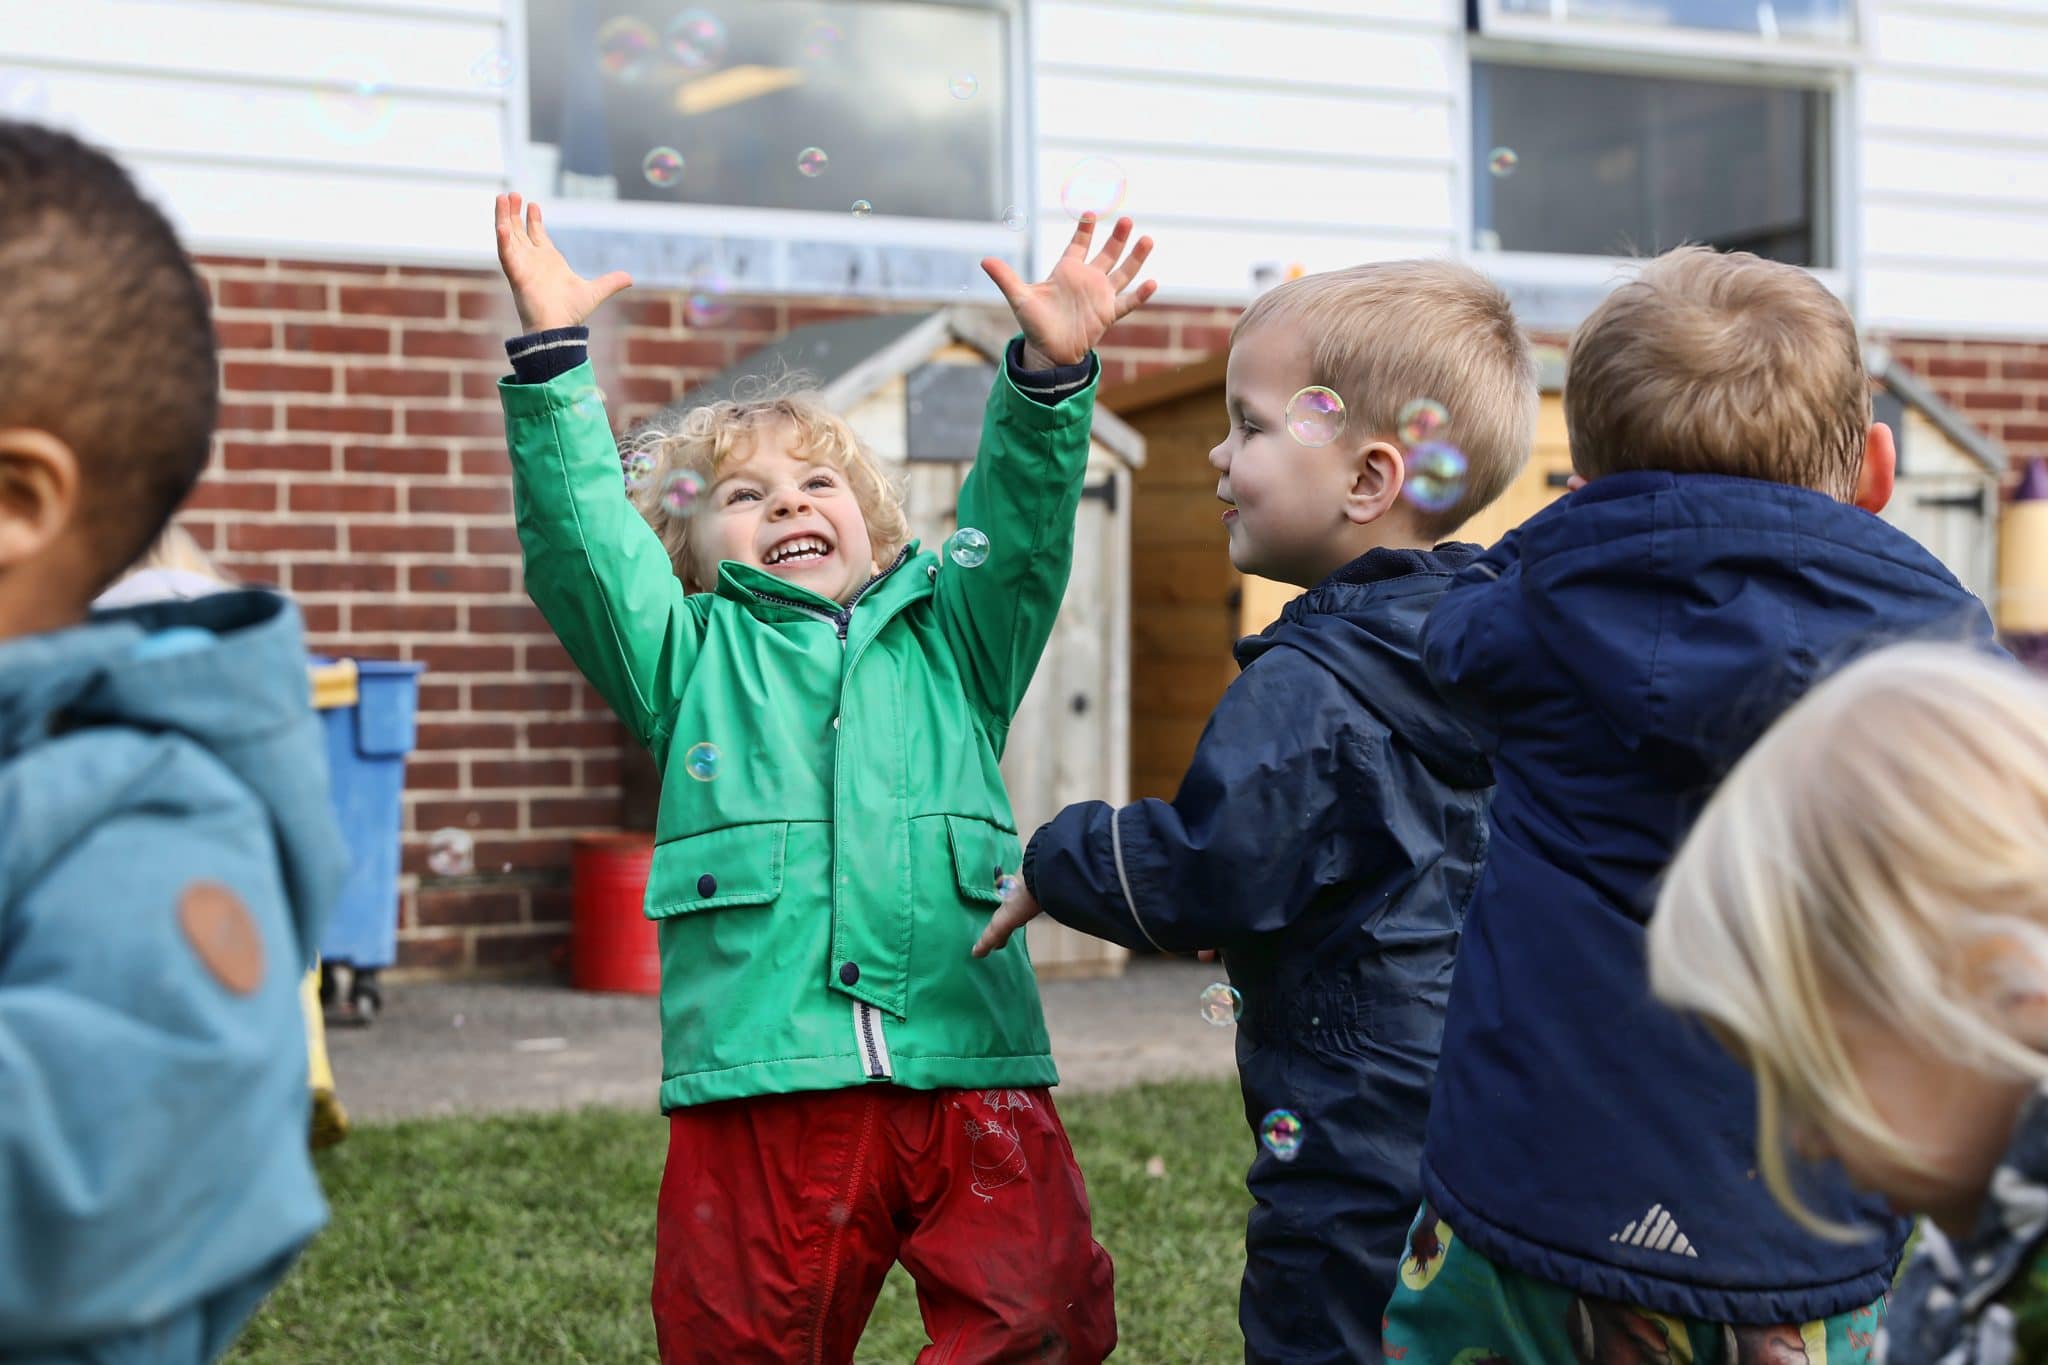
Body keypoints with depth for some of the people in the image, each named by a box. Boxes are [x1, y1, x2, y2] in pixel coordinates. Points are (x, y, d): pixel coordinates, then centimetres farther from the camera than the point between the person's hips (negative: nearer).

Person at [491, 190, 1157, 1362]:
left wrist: (1051, 376, -10)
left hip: (972, 1074, 1)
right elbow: (580, 542, 4)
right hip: (763, 1091, -1)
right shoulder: (690, 660, 16)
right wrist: (552, 355, -5)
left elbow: (1023, 523, 6)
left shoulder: (952, 642, 20)